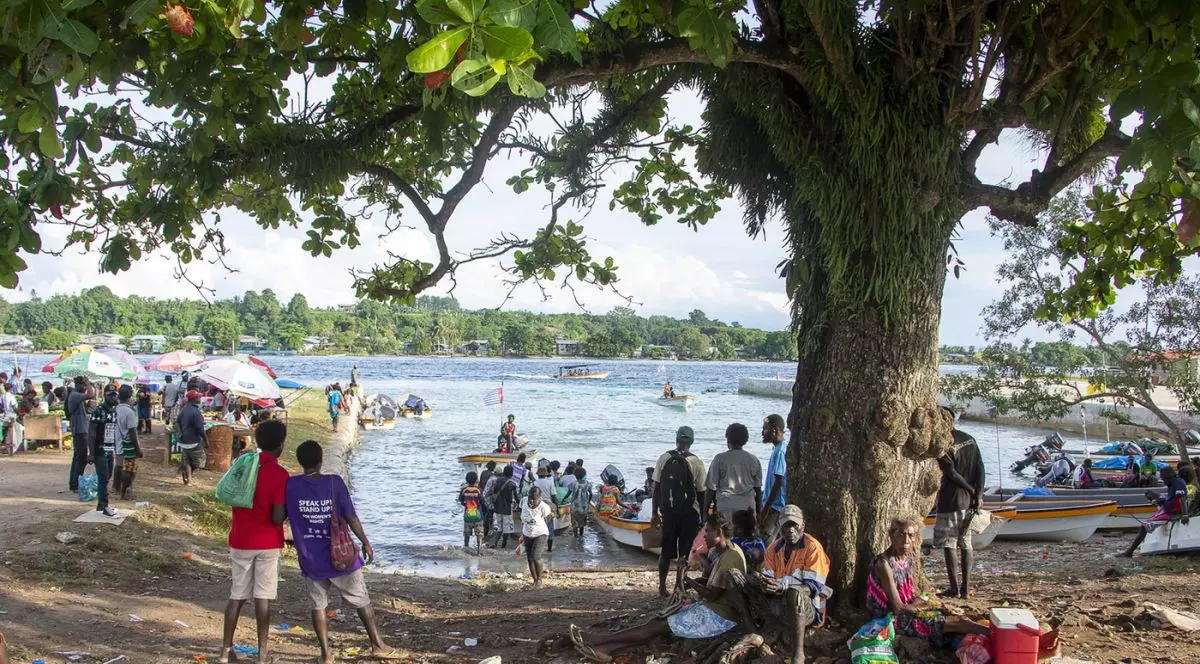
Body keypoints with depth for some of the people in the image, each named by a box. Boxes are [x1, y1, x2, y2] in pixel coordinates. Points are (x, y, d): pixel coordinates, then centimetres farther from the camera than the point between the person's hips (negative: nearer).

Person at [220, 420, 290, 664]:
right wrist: (288, 508, 3)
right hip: (267, 543, -4)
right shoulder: (279, 474, -14)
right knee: (263, 597, 1)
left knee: (237, 596, 11)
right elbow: (277, 518, -17)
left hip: (240, 541, 4)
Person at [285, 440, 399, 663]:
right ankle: (378, 645, 20)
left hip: (310, 560, 1)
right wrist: (366, 543, 3)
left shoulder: (290, 486, -7)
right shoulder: (335, 483, -12)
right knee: (362, 601, 12)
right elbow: (351, 517, -9)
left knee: (318, 606, 12)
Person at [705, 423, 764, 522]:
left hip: (725, 507, -2)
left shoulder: (719, 459, -2)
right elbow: (758, 489, 12)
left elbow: (711, 488, -1)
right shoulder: (754, 460, 7)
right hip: (747, 507, 2)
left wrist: (705, 510, 6)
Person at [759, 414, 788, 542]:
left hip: (776, 507, -10)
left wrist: (766, 509, -18)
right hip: (776, 506, 10)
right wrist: (764, 507, 21)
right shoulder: (777, 449, 14)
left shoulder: (780, 451, -16)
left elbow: (778, 483, -20)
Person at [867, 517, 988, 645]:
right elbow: (898, 607, -22)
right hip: (892, 619, -8)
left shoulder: (910, 559, 2)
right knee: (955, 622, -9)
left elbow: (913, 596, 10)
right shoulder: (884, 564, -23)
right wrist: (929, 607, -12)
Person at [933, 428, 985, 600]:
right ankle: (966, 588, 14)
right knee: (966, 543, 12)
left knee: (949, 544, 0)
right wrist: (978, 494, 0)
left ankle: (954, 588, 1)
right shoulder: (970, 439, 7)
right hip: (969, 502, 7)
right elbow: (981, 468, 2)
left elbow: (952, 474, -18)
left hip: (951, 501, -7)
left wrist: (971, 489, -4)